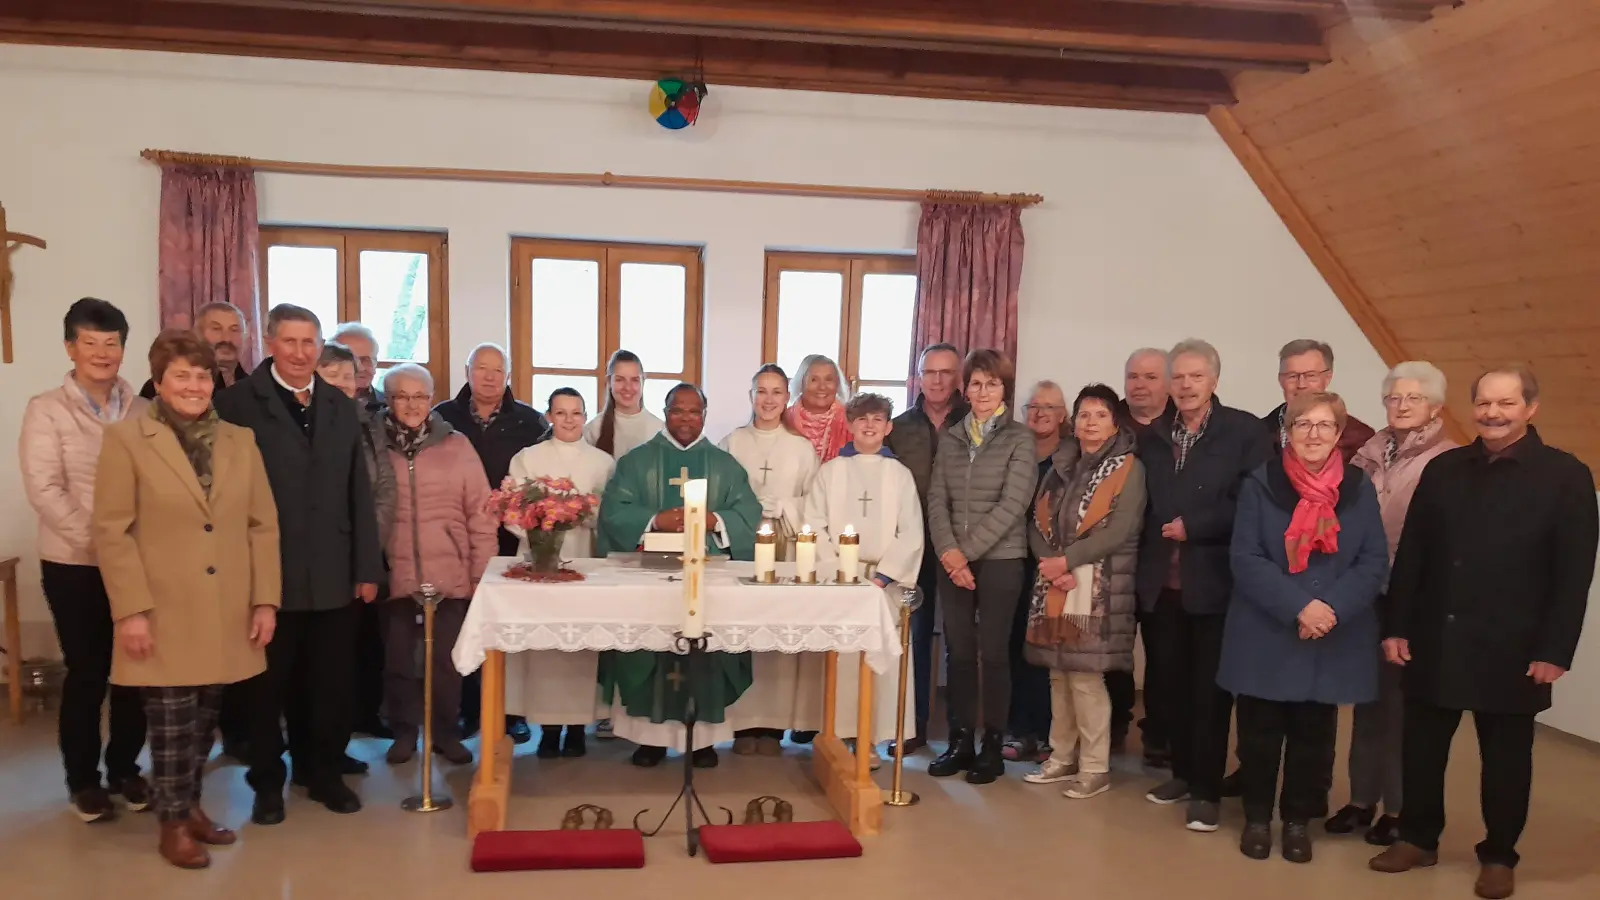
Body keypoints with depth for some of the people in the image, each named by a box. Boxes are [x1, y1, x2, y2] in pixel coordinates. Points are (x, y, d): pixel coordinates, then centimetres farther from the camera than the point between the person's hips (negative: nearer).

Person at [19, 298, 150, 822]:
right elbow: (44, 490, -10)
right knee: (86, 672, 6)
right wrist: (97, 541, -17)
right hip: (75, 565, -2)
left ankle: (124, 768, 27)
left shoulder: (141, 411, 4)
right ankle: (83, 779, 24)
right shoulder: (46, 410, -3)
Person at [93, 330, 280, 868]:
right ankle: (173, 825, 19)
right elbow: (112, 532, -7)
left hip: (226, 616, 4)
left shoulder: (240, 441, 8)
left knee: (205, 719, 13)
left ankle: (190, 805, 31)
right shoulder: (126, 439, -4)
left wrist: (265, 600, 2)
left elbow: (263, 526, 8)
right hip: (164, 615, -4)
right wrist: (131, 611, -12)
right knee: (172, 722, 3)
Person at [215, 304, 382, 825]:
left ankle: (325, 773, 29)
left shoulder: (342, 408, 10)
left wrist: (368, 568, 5)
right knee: (269, 685, 11)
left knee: (331, 683, 12)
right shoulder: (238, 404, -4)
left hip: (333, 575, 4)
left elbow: (359, 494, 9)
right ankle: (268, 782, 27)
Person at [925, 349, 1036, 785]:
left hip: (999, 559, -3)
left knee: (993, 652, 2)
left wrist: (967, 550, -13)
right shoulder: (950, 438, 9)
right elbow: (936, 499, 4)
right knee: (958, 651, 7)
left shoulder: (1020, 439, -3)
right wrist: (949, 550, -11)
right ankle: (959, 742, 17)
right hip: (953, 561, 4)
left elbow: (1012, 504, -11)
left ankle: (992, 747, 13)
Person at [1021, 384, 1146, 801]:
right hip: (1054, 582, 5)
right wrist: (1051, 564, -9)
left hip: (1099, 586, -5)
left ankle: (1095, 767, 5)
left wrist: (1067, 561, -14)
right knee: (1059, 672, 9)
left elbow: (1119, 530, -13)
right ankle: (1062, 757, 20)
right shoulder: (1061, 466, 14)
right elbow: (1037, 521, 8)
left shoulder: (1128, 467, -2)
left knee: (1085, 674, -7)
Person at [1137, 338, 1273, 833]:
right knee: (1168, 683, 11)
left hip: (1214, 581, -5)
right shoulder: (1153, 435, 13)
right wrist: (1157, 538, 1)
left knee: (1209, 688, 2)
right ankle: (1183, 772, 27)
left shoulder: (1246, 431, -4)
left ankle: (1207, 789, 11)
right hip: (1161, 580, 5)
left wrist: (1193, 527, -15)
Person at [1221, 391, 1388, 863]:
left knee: (1313, 735, 10)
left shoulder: (1359, 488, 2)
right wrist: (1298, 607, -19)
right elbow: (1245, 559, -9)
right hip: (1266, 635, -1)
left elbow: (1374, 562, -1)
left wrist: (1332, 609, -16)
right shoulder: (1260, 483, -3)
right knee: (1259, 732, 6)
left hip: (1334, 639, 2)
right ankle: (1257, 816, 24)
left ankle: (1298, 819, 27)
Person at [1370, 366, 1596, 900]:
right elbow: (1411, 555, 6)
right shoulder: (1443, 470, 5)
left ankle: (1499, 856, 26)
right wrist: (1397, 626, 2)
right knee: (1422, 747, 11)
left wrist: (1555, 650, -11)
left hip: (1511, 648, -3)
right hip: (1435, 640, 3)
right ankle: (1418, 838, 27)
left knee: (1505, 756, 11)